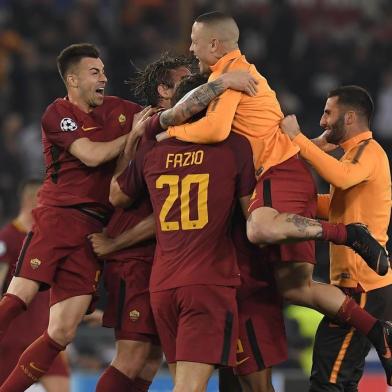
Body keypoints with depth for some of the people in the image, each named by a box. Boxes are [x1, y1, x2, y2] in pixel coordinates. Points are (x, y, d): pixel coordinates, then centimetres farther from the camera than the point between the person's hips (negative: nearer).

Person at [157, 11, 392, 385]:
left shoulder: (227, 73, -5)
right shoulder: (242, 71, 27)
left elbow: (216, 128, -20)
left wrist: (171, 132, -4)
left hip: (280, 171, -10)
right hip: (288, 173, 10)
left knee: (260, 229, -41)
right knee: (294, 285, 2)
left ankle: (350, 234, -31)